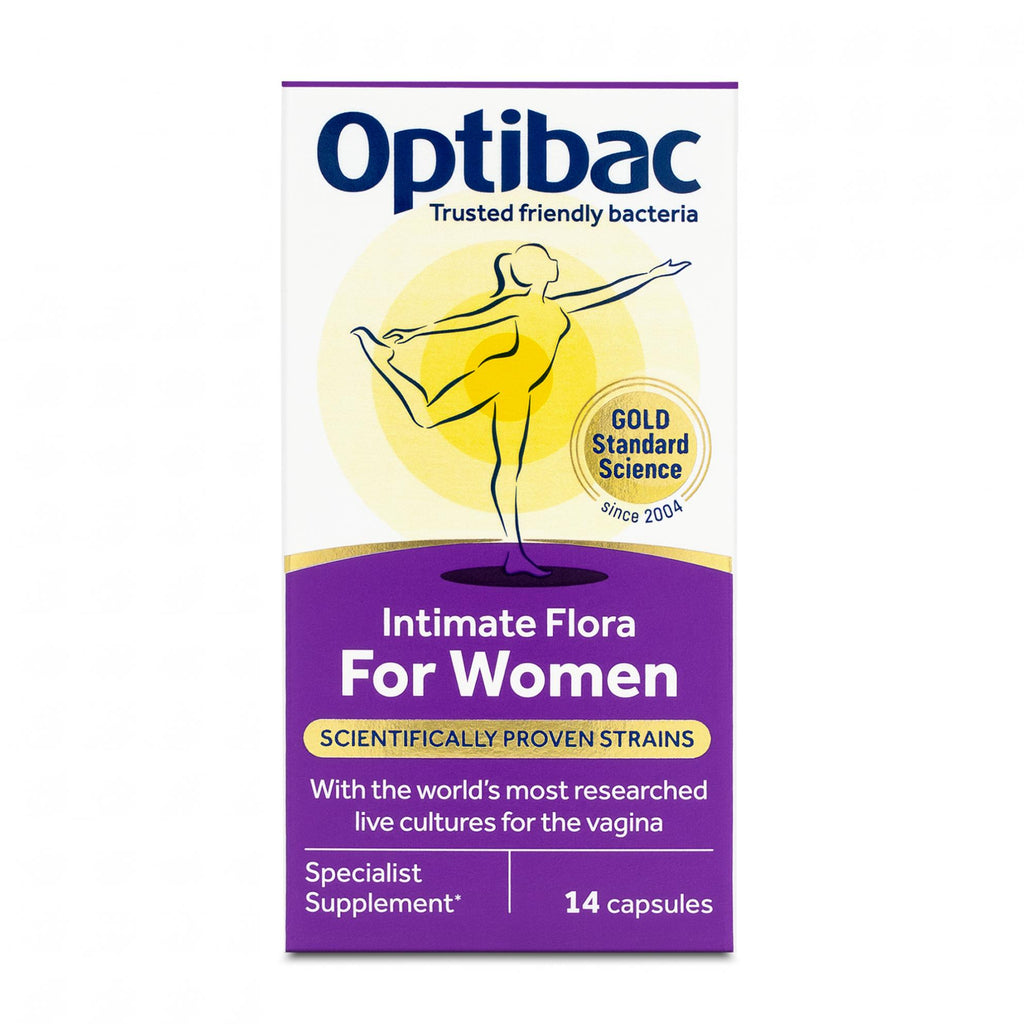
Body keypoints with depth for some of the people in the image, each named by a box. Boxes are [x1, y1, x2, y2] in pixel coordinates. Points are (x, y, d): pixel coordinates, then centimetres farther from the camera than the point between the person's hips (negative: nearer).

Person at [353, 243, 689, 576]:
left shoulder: (556, 307, 20)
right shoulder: (517, 303, -1)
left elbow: (609, 291, 24)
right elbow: (467, 320, -6)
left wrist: (653, 273, 25)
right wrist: (413, 332, -10)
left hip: (517, 393, 6)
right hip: (498, 373, -6)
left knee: (509, 468, 3)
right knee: (425, 416, -12)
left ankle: (516, 556, 1)